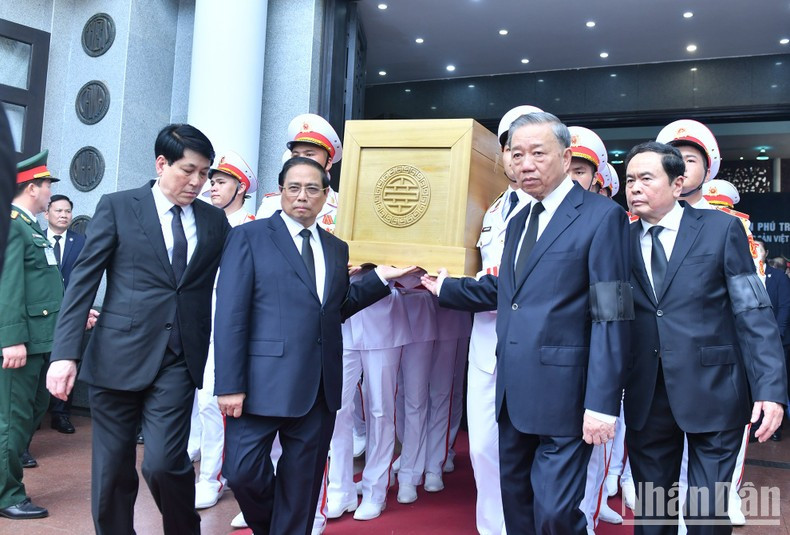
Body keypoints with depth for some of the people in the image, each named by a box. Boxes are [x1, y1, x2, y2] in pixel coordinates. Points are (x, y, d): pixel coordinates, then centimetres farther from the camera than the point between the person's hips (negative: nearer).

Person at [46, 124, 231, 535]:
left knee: (163, 463, -8)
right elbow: (83, 281, -2)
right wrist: (65, 353, -9)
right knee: (112, 471, 8)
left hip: (178, 361, 1)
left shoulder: (214, 220, 9)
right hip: (118, 358, 0)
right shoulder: (117, 207, 2)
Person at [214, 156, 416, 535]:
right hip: (264, 382, -4)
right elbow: (230, 315, -7)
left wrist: (379, 278, 9)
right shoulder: (249, 237, 0)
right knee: (243, 471, -3)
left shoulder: (336, 248, 14)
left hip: (320, 387, 4)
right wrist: (230, 385, -14)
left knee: (302, 483, 11)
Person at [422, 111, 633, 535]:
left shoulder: (601, 217, -9)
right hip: (513, 391, 8)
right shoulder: (518, 221, 16)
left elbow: (610, 318, -15)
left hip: (563, 396, -8)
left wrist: (602, 404, -18)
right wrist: (445, 287, 22)